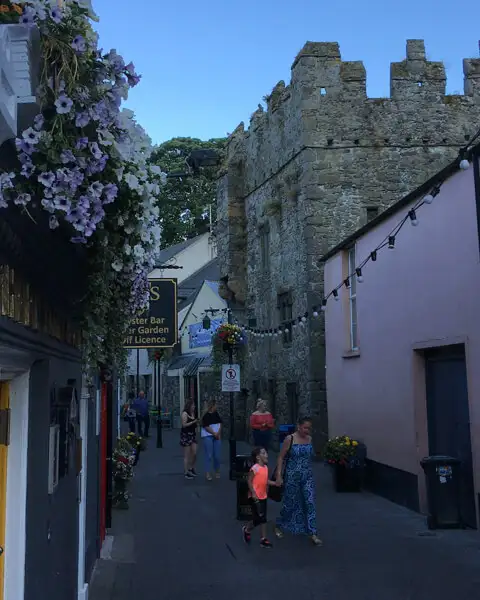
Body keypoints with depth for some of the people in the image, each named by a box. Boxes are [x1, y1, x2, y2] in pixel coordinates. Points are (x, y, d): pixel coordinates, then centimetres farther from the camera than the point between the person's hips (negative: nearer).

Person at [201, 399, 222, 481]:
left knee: (217, 455, 5)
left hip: (217, 437, 5)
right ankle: (208, 473, 0)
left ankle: (217, 471, 20)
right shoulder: (206, 416, -8)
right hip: (208, 437, -5)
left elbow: (220, 424, 9)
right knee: (209, 455, -4)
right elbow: (206, 427, -11)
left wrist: (218, 434, -4)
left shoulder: (216, 414, 10)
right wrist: (214, 433, -11)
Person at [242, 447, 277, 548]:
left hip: (263, 497, 8)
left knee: (263, 518, 10)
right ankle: (246, 530, 22)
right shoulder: (255, 468, -19)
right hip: (255, 497, -8)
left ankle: (263, 539, 16)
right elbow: (249, 481, -17)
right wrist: (253, 493, -21)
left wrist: (276, 483, 4)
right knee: (258, 519, -4)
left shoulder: (265, 467, 6)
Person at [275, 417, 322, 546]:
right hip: (292, 476, -4)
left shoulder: (309, 439, 3)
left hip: (308, 477, 4)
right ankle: (279, 526, 32)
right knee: (290, 503, 8)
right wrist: (279, 475, -13)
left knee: (310, 503, -2)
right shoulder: (289, 439, -11)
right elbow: (281, 457, -8)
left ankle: (313, 534, 2)